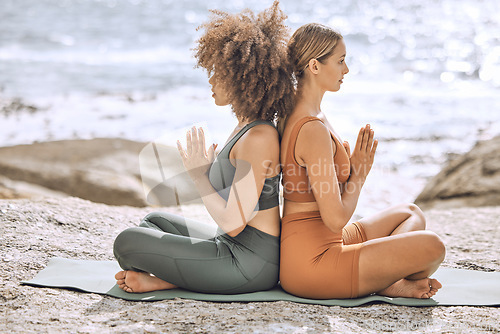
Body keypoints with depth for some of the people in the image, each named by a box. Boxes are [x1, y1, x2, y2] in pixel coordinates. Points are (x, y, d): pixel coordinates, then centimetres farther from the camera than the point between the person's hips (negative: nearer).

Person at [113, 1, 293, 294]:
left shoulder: (259, 137, -23)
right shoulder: (246, 127, 8)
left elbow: (233, 222, -23)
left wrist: (198, 173, -13)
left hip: (249, 262, -11)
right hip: (233, 245, 11)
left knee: (127, 243, -14)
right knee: (155, 220, 25)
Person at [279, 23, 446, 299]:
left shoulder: (291, 114, 10)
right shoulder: (313, 129, -23)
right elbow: (336, 218, -23)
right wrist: (359, 174, -8)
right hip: (311, 263, -11)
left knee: (411, 214, 19)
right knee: (431, 247, -19)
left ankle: (384, 279, -3)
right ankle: (389, 285, 7)